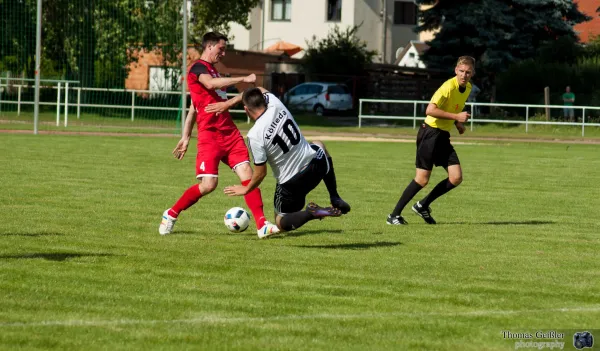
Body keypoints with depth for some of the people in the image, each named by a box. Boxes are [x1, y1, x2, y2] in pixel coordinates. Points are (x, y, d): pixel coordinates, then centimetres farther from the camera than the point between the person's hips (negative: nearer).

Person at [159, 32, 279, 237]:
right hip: (209, 134, -8)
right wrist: (243, 79, -25)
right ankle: (171, 214, 8)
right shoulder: (198, 68, -5)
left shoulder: (211, 70, 23)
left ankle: (262, 225, -12)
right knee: (208, 184, -12)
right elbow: (211, 83, -29)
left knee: (246, 172, -7)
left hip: (229, 131, 8)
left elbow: (193, 108, 26)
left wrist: (186, 137, 24)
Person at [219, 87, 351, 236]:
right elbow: (260, 90, 16)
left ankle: (311, 213, -15)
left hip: (291, 183, -5)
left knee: (282, 224, 19)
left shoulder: (254, 136, -23)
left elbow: (261, 173, -14)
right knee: (319, 146, 41)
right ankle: (335, 199, 29)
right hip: (316, 163, 5)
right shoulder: (276, 105, -9)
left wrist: (246, 189, 6)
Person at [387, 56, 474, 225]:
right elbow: (430, 110, -28)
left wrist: (458, 123, 10)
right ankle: (394, 215, 2)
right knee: (422, 179, -9)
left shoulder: (468, 88, 8)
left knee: (456, 178, -3)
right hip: (430, 133, -8)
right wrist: (456, 117, -26)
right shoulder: (449, 86, -19)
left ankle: (423, 206, 13)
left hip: (443, 136, 8)